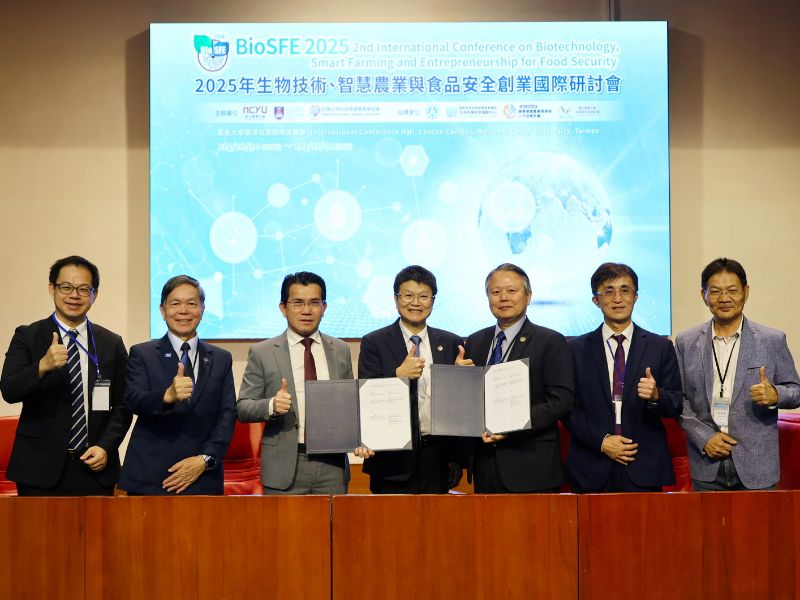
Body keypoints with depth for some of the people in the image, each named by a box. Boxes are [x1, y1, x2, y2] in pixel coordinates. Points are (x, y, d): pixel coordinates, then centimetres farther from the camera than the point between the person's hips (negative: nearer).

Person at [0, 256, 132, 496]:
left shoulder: (112, 343, 7)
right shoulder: (27, 337, 2)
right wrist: (43, 366, -29)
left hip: (96, 469, 2)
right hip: (40, 469, -1)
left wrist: (105, 447, -6)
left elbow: (122, 406, 9)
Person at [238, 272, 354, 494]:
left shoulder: (341, 350, 9)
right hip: (284, 467, -2)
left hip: (332, 465, 3)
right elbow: (242, 408, -1)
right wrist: (271, 406, -21)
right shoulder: (262, 353, 0)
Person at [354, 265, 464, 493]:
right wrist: (398, 375, -21)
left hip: (438, 459, 2)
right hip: (393, 460, -2)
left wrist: (458, 458, 8)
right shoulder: (374, 343, 1)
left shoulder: (452, 344, 9)